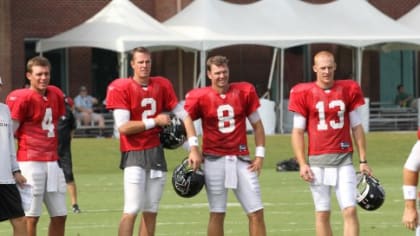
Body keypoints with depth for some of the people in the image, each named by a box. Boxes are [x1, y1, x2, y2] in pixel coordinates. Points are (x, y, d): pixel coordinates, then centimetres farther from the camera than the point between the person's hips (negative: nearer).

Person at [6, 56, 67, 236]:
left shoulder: (56, 94, 11)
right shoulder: (21, 98, -9)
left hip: (52, 161, 7)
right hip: (30, 162, -7)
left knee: (59, 214, 9)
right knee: (31, 216, -6)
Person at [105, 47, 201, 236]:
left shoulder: (162, 85, 6)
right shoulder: (121, 88, -8)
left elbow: (183, 115, 8)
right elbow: (123, 127, -15)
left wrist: (194, 147, -1)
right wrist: (155, 121, -11)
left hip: (156, 152, 5)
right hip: (134, 154, -5)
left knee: (151, 211, 7)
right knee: (132, 210, -13)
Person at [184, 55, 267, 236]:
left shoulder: (244, 92, 3)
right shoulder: (199, 97, -2)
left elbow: (257, 124, 11)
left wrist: (260, 154, 5)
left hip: (241, 159, 2)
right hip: (214, 159, -2)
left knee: (256, 212, -1)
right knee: (217, 214, 2)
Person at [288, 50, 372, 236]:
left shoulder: (348, 90, 5)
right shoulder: (304, 93, 0)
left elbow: (357, 127, 11)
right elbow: (298, 132, 2)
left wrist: (363, 160, 8)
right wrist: (302, 164, -5)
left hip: (344, 159, 1)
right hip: (318, 160, -1)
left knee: (350, 210, -8)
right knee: (322, 213, 3)